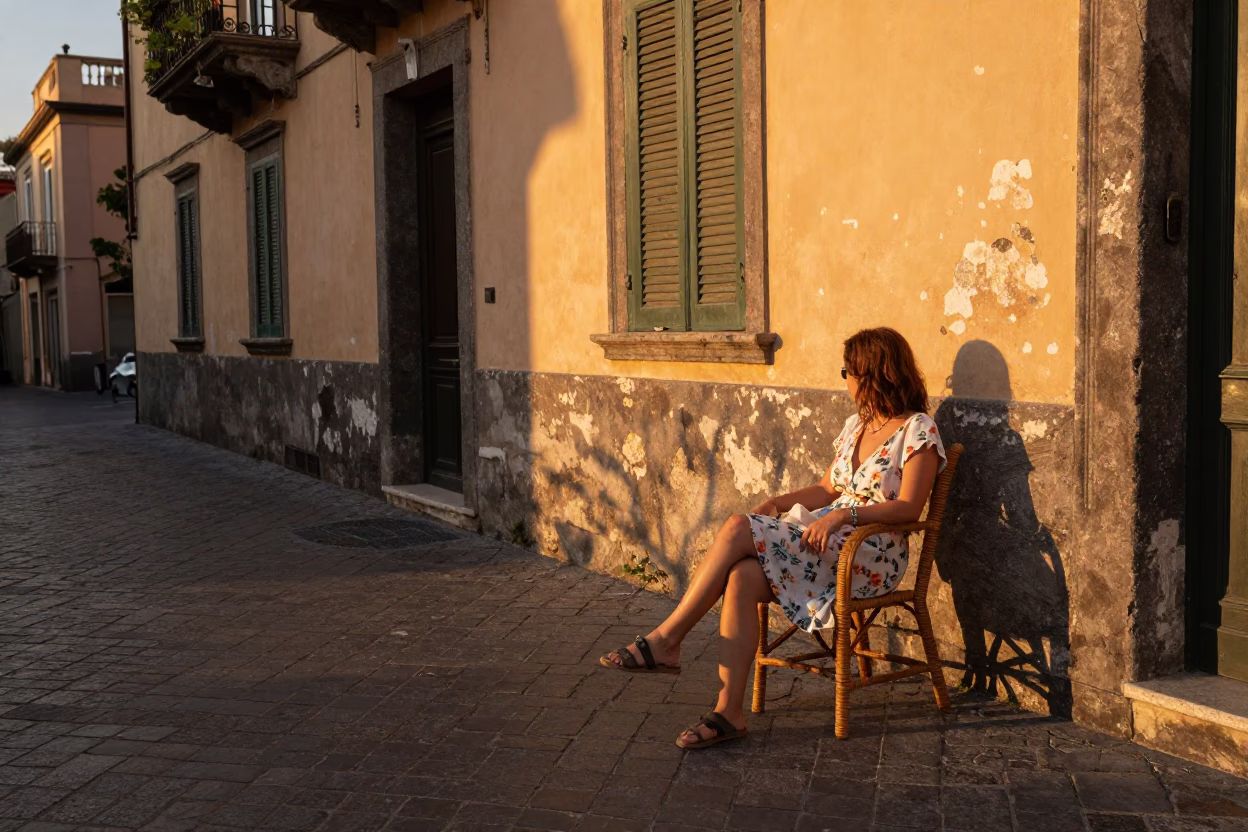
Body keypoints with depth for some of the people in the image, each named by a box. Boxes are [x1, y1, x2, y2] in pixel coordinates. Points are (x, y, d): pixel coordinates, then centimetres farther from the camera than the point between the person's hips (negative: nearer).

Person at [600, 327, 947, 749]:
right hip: (827, 536, 7)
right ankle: (729, 711, -26)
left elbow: (909, 507, -12)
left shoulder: (918, 430, -4)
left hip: (873, 554, -7)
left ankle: (665, 641, -18)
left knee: (738, 530, -25)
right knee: (742, 577, -26)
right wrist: (778, 503, 3)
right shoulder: (855, 425, 20)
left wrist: (846, 513, -23)